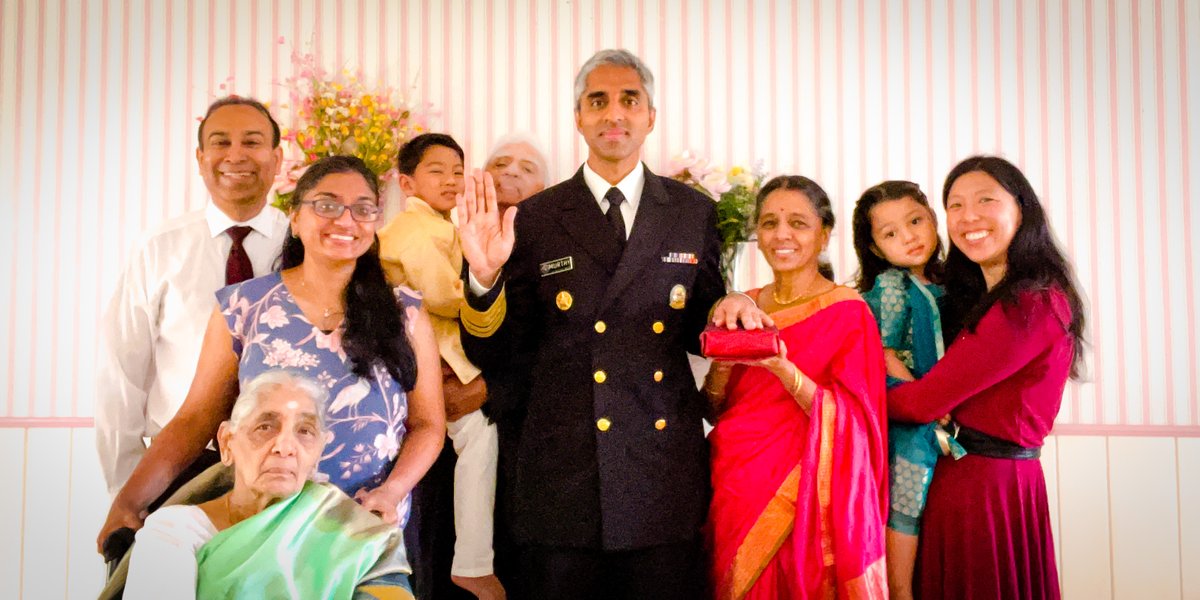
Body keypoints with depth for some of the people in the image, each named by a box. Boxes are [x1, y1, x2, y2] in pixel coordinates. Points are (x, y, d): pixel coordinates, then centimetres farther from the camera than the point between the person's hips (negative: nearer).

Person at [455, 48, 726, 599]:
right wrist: (485, 276, -16)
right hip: (562, 478, -1)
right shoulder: (536, 219, 1)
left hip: (664, 476, 1)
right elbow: (494, 355, 1)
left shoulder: (694, 214, 5)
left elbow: (700, 334, 12)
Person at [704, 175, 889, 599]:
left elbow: (852, 421, -14)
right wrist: (721, 364, -12)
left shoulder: (847, 311, -8)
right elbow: (717, 411, 8)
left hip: (799, 498, -5)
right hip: (733, 491, 5)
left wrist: (782, 368, -27)